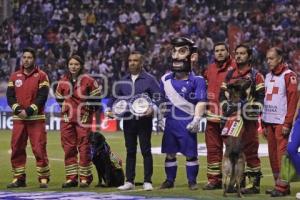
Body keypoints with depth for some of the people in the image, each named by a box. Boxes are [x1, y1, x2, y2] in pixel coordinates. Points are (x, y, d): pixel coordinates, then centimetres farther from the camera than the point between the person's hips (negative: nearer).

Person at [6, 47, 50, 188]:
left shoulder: (41, 76, 0)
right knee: (16, 148, 3)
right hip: (18, 118, 4)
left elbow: (42, 96, -8)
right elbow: (10, 96, 5)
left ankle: (43, 178, -2)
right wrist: (18, 110, -12)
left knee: (39, 148, -8)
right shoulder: (15, 76, 12)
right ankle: (19, 178, 10)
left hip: (36, 118, -4)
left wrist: (29, 111, -16)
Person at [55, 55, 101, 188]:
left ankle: (85, 178, 2)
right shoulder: (63, 81, 8)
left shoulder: (88, 80, -3)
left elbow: (96, 96, 6)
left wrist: (89, 109, 6)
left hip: (83, 118, -4)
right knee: (68, 147, 4)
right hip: (67, 118, 4)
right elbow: (59, 97, 24)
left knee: (84, 147, -3)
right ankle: (71, 178, 9)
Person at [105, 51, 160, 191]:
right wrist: (109, 108, 2)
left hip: (144, 120, -4)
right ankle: (129, 181, 13)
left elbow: (158, 97, -8)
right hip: (128, 120, 5)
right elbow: (115, 97, 18)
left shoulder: (149, 79, -3)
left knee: (145, 150, -1)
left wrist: (152, 108, -24)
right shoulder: (123, 81, 12)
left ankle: (147, 181, 3)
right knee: (130, 151, 9)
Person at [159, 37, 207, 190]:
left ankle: (192, 181, 12)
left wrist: (196, 119, -20)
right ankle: (170, 180, 21)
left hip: (187, 123, -4)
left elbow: (201, 101, -12)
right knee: (169, 153, 10)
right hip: (170, 122, 5)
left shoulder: (196, 80, -7)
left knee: (190, 153, 1)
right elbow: (161, 100, 19)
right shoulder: (166, 79, 8)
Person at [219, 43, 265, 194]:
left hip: (248, 119, -6)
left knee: (250, 152, -8)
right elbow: (222, 94, 14)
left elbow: (261, 97, -4)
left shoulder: (256, 75, 1)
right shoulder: (230, 75, 17)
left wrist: (252, 110, -17)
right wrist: (226, 106, -5)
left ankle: (254, 183, -5)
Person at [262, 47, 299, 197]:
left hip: (281, 122, -8)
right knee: (273, 155, 8)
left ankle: (282, 187, -9)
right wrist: (264, 124, 19)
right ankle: (278, 185, 13)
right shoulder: (268, 77, 18)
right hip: (270, 122, 8)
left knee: (282, 154, -10)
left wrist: (287, 123, -16)